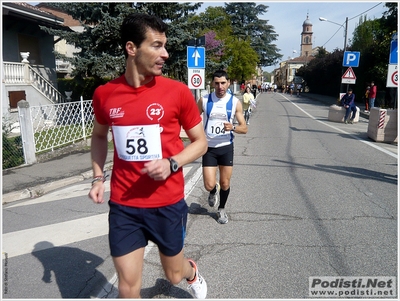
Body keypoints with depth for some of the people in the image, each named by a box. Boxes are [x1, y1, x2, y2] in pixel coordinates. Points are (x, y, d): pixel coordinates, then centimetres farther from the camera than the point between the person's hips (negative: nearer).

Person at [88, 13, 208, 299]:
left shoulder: (178, 91, -10)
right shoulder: (105, 94, -3)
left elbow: (201, 142, -1)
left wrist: (171, 164, -18)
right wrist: (98, 177, 4)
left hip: (168, 203, -1)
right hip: (123, 205, 2)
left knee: (174, 274, 21)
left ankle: (193, 273, 58)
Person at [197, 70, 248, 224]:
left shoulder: (235, 102, -5)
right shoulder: (204, 100, -5)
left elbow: (244, 128, -4)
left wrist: (233, 128, -25)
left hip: (226, 147, 1)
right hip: (209, 147, 0)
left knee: (225, 183, 9)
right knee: (209, 185, -6)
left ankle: (221, 209, 36)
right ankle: (214, 191, 33)